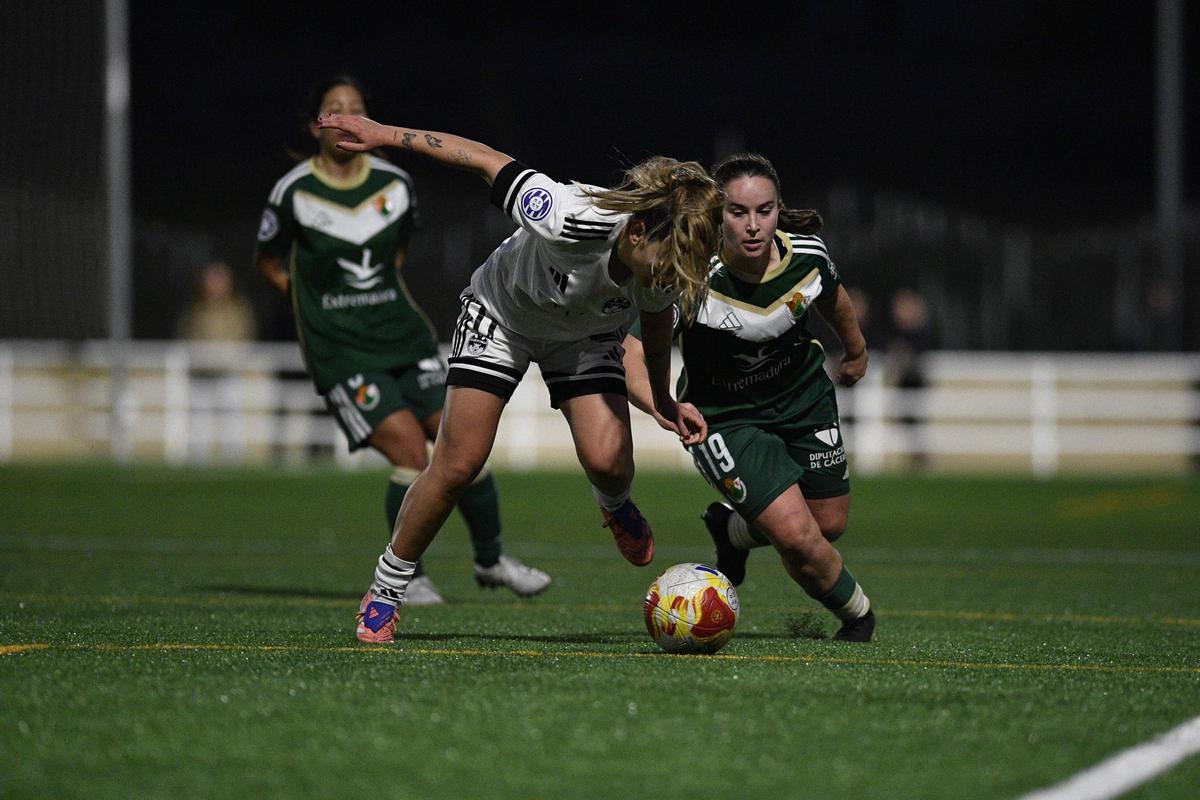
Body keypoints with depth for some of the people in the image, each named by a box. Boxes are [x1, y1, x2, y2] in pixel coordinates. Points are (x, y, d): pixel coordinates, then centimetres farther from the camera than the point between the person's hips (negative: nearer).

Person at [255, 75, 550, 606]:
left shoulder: (395, 184, 3)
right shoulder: (294, 193, -8)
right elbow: (269, 263, 7)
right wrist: (315, 303, 2)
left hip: (403, 337, 4)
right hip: (340, 352, -4)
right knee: (410, 453, -16)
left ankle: (491, 561, 19)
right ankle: (408, 577, 3)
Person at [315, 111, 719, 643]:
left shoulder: (666, 267, -28)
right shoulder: (571, 220, -43)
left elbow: (656, 316, -2)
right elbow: (488, 161, -30)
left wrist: (662, 399, 4)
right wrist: (385, 135, -26)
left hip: (585, 337, 3)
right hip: (503, 314, -3)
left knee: (608, 460, -19)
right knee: (457, 465, -9)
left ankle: (615, 507, 21)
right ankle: (385, 591, 10)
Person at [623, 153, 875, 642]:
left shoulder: (807, 255, -19)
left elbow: (831, 298, 7)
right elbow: (630, 358, -36)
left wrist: (856, 351, 26)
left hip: (803, 395, 5)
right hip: (723, 415, -5)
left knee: (829, 525, 12)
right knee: (796, 536, -17)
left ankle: (731, 528, 42)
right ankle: (857, 612, 14)